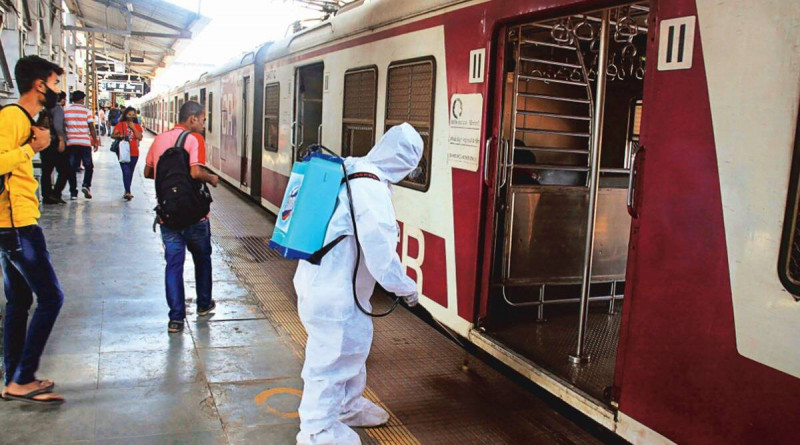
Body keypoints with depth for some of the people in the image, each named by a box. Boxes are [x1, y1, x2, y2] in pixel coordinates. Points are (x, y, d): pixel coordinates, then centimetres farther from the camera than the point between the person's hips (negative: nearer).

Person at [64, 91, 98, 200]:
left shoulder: (65, 111, 6)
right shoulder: (86, 111, -1)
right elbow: (91, 128, -3)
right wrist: (95, 142, 4)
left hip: (70, 143, 3)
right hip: (84, 143, -2)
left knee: (72, 168, 6)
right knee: (88, 166, 10)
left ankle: (73, 192, 5)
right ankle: (86, 185, -9)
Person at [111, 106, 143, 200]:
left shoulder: (137, 126, 7)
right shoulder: (120, 124, 0)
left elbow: (140, 138, -5)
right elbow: (112, 135, -3)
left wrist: (133, 128, -10)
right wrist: (119, 136, -22)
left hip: (134, 153, 3)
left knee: (130, 173, 12)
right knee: (126, 172, -13)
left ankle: (127, 192, 24)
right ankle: (128, 192, -18)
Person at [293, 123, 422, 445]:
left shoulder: (352, 169, 5)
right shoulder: (374, 188, -24)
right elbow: (380, 248, -24)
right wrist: (405, 287, -9)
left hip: (320, 279, 10)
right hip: (333, 290, -10)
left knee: (353, 345, 25)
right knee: (333, 356, 5)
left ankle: (349, 406, 45)